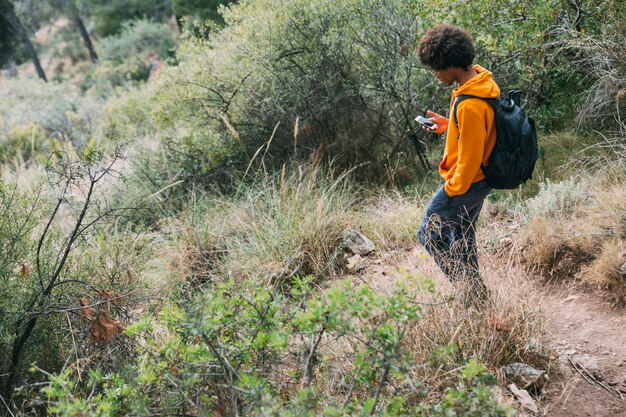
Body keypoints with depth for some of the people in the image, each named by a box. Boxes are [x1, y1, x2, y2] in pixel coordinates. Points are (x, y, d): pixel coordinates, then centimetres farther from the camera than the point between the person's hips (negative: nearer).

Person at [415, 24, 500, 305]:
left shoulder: (470, 105, -32)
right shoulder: (483, 80, 0)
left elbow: (470, 156, -25)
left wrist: (452, 191, -14)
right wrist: (448, 125, 7)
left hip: (465, 183, -10)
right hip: (480, 178, 10)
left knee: (430, 235, 5)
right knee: (463, 234, 23)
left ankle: (472, 290, 10)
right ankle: (473, 290, 37)